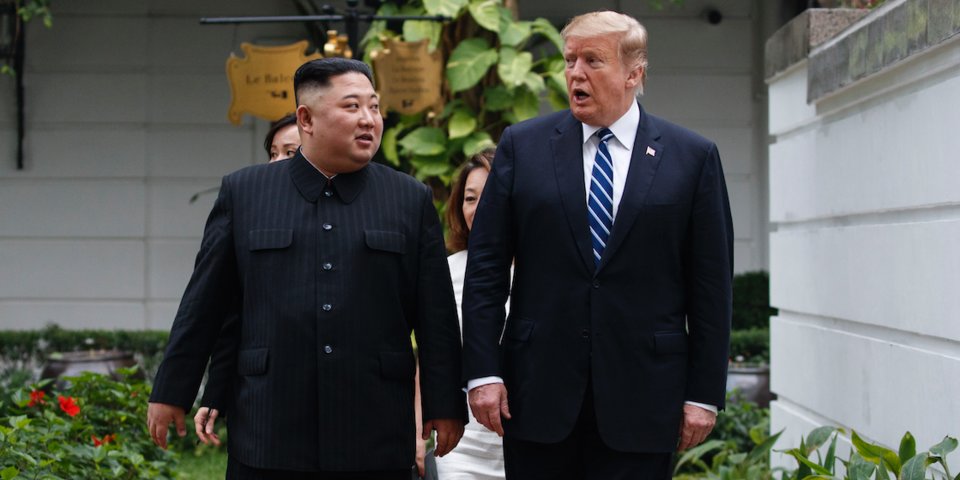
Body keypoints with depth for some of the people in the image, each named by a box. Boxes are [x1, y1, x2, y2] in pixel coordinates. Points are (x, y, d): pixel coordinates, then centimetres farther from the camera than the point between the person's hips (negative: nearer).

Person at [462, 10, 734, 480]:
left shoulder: (693, 156, 3)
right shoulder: (523, 145, 5)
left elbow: (711, 285, 2)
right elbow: (486, 267, 3)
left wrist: (704, 393, -1)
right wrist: (483, 372, -3)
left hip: (640, 400, -1)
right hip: (538, 391, 1)